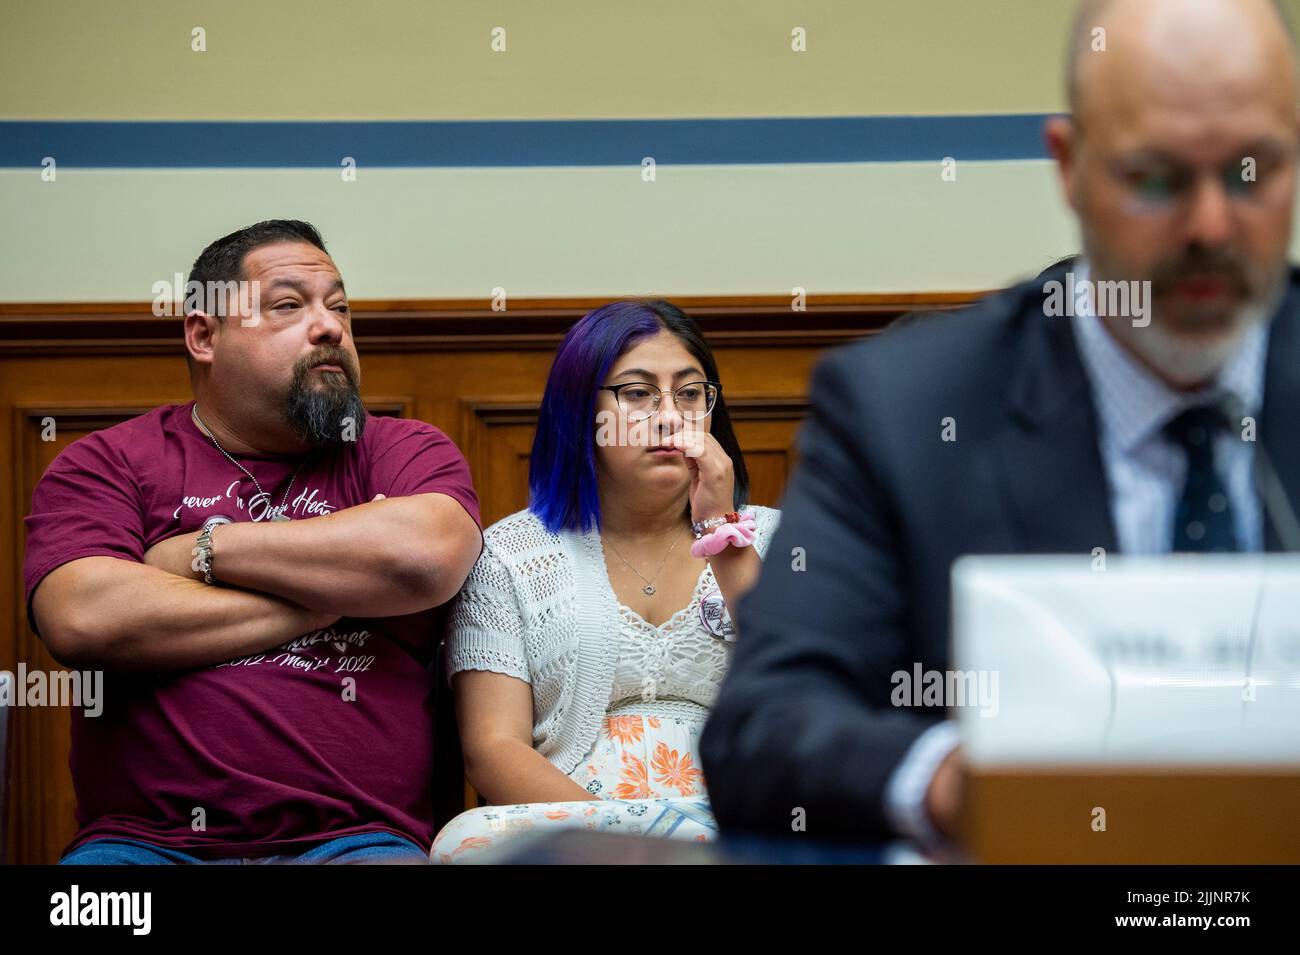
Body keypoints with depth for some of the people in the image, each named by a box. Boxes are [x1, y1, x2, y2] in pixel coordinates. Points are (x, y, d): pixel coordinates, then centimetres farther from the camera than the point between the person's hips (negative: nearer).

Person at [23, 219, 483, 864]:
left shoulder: (403, 451, 12)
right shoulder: (105, 464, 10)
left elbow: (427, 557, -11)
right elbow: (83, 620, -10)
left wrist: (203, 549, -4)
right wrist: (331, 593, -4)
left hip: (354, 838, 1)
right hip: (145, 837, 0)